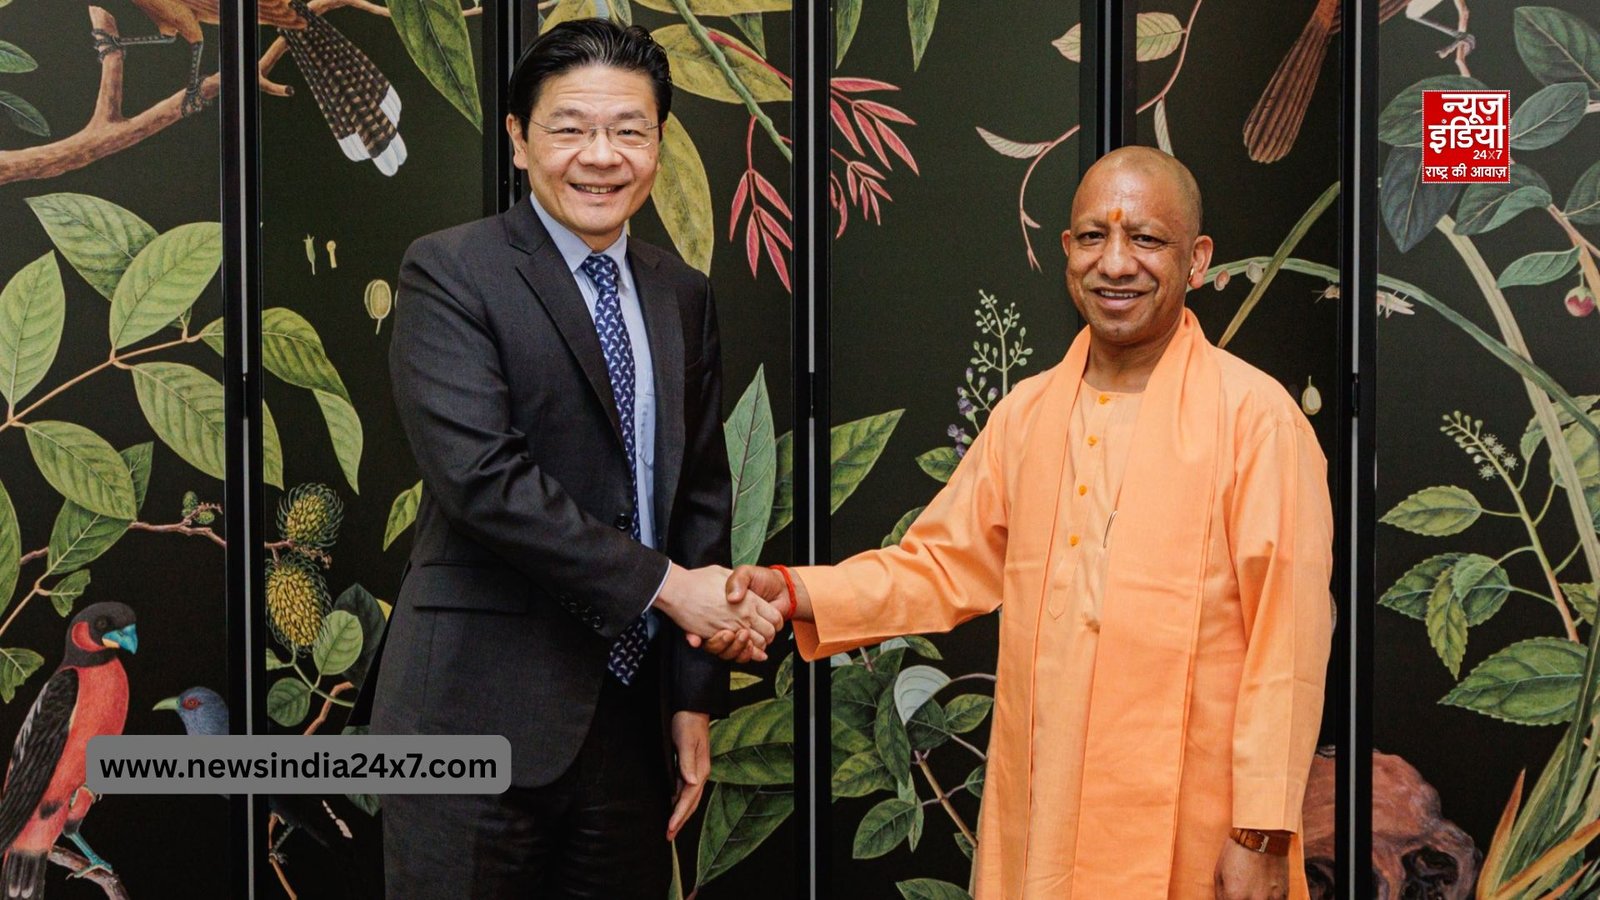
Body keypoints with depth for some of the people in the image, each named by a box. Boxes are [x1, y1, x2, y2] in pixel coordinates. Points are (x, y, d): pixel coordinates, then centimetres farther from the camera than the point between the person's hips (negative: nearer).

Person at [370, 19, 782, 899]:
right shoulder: (449, 272, -7)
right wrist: (664, 585, -15)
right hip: (482, 716, -5)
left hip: (630, 716, 5)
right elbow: (480, 476, -18)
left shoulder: (681, 296, 11)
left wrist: (694, 696, 8)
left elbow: (698, 497, 12)